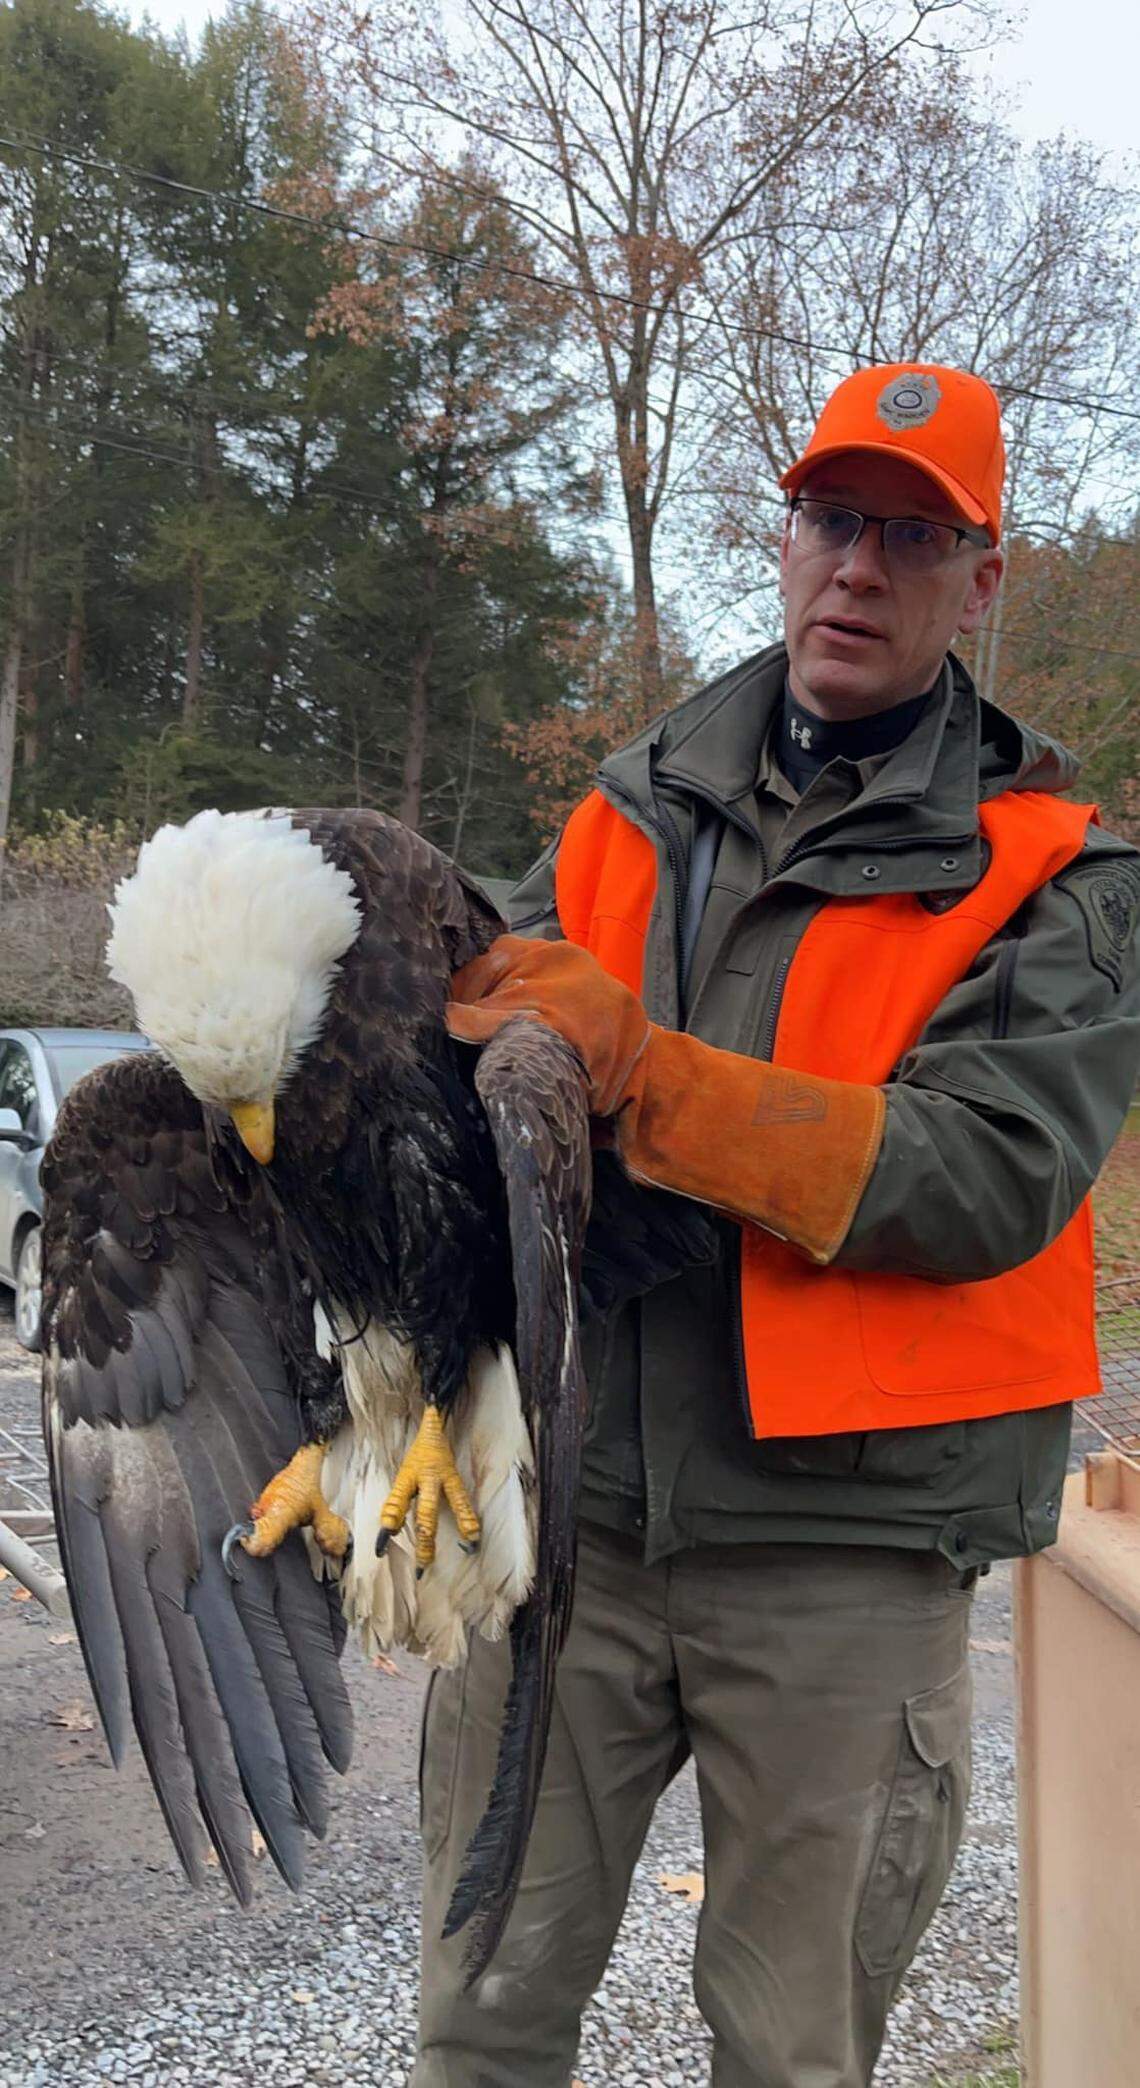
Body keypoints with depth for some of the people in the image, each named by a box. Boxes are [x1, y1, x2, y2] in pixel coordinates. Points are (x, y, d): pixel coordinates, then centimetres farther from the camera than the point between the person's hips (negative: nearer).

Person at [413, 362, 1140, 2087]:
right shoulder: (635, 811, 11)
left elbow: (989, 1180, -18)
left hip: (841, 1548, -3)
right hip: (568, 1505, 3)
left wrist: (640, 1073, -25)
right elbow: (500, 1040, 12)